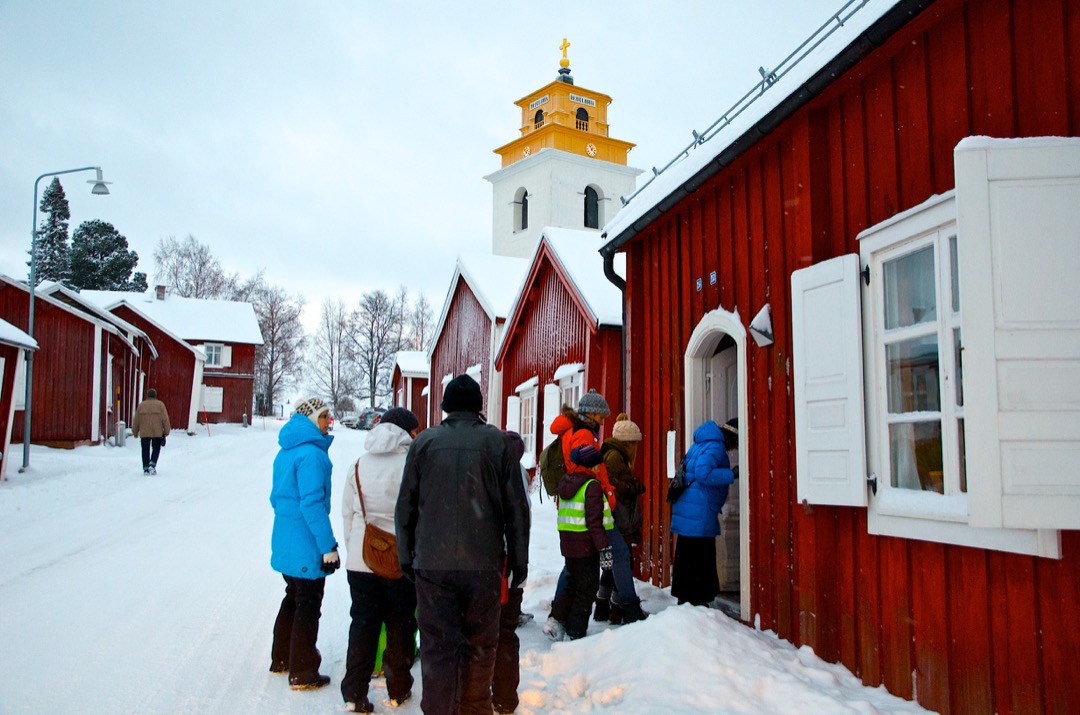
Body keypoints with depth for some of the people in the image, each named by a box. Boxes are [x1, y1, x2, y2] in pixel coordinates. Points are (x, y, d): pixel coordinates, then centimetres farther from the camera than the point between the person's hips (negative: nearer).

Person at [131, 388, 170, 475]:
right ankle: (152, 464, -7)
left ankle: (146, 468, 8)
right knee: (156, 449, 12)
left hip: (144, 433, 1)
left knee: (145, 450, 10)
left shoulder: (141, 405, 5)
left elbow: (136, 420, 8)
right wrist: (166, 431, 2)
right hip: (157, 432, -1)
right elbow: (165, 419, -5)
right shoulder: (160, 405, -1)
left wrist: (135, 432, 18)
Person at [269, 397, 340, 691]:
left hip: (285, 542, 9)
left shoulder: (285, 453, 10)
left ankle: (281, 658, 34)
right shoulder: (311, 454, -20)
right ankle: (302, 673, 12)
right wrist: (328, 547, -21)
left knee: (293, 598, 22)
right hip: (307, 545, -9)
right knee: (308, 606, 3)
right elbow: (312, 503, -24)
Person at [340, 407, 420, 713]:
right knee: (400, 624, 12)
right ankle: (398, 690, 23)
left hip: (360, 559, 3)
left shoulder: (360, 463, 4)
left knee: (363, 622, 10)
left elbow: (347, 512, 8)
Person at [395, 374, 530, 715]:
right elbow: (516, 506, 1)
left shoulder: (424, 441, 3)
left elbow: (406, 505, 6)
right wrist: (519, 559, 8)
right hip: (484, 563, 0)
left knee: (438, 646, 5)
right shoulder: (498, 442, 1)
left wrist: (406, 555, 15)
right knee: (480, 644, 13)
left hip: (432, 562, 0)